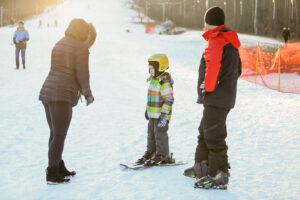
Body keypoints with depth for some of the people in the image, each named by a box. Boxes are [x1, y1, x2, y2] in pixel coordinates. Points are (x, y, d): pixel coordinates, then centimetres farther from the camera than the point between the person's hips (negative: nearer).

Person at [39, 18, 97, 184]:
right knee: (59, 136, -1)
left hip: (46, 92, 9)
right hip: (62, 96, -8)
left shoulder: (59, 44, 18)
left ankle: (59, 168, 29)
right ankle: (52, 175, 3)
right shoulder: (81, 47, -6)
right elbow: (82, 74, -9)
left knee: (55, 134, 17)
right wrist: (88, 94, 4)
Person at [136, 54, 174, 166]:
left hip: (161, 114, -9)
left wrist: (164, 114, -25)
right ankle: (151, 152, 30)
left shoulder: (165, 81, -18)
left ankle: (162, 156, 7)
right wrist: (147, 109, 26)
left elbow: (169, 99, -22)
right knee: (151, 133, 17)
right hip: (152, 114, 9)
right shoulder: (153, 79, 11)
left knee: (160, 134, -3)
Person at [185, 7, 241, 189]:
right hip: (227, 95, 10)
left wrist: (209, 87, -22)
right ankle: (201, 168, 30)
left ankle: (219, 176, -2)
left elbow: (213, 64, -32)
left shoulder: (216, 41, -15)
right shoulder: (231, 43, 17)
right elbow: (237, 70, 24)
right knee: (205, 132, 20)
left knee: (214, 135, -6)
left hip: (216, 98, -10)